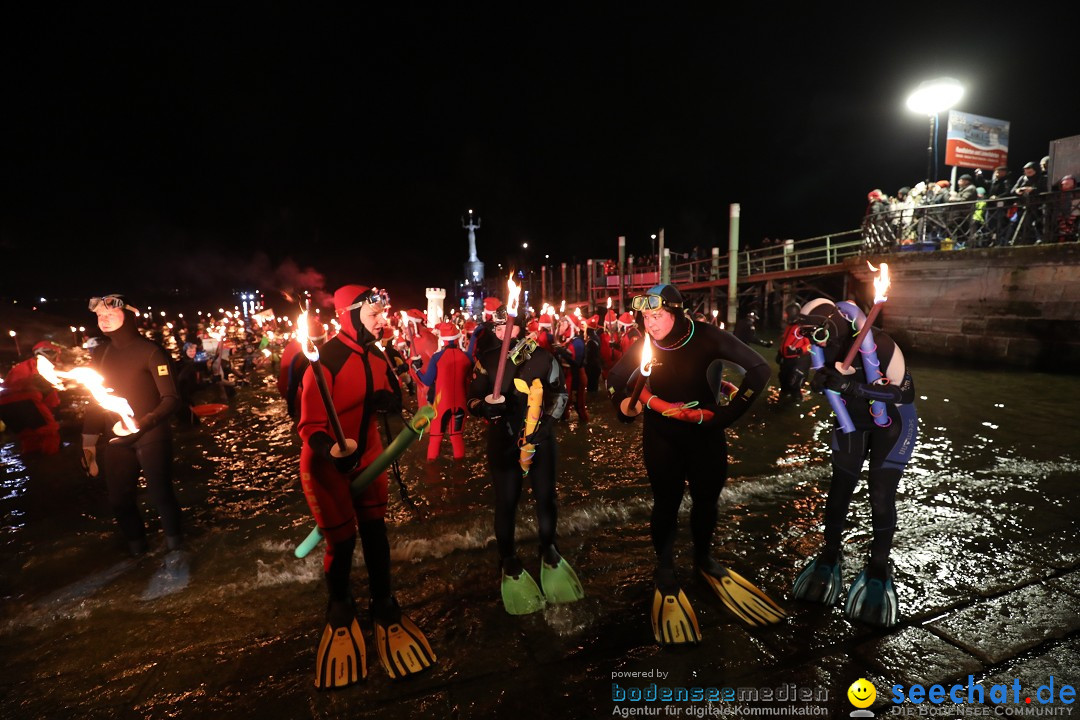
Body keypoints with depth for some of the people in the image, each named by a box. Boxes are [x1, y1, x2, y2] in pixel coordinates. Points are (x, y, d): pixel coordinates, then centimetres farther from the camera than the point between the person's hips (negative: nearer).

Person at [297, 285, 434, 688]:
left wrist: (387, 398, -21)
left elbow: (393, 403, 2)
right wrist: (329, 449, -42)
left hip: (367, 456, 6)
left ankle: (383, 603, 29)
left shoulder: (375, 356, 0)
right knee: (342, 539, 4)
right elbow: (310, 422, -23)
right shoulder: (327, 358, -22)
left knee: (375, 530, 10)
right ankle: (339, 606, 33)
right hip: (327, 463, -5)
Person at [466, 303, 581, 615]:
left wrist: (547, 422, -4)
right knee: (506, 502, 7)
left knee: (545, 497, 11)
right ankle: (508, 561, 27)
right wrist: (486, 405, -21)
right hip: (503, 441, 0)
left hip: (539, 439, 1)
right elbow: (473, 399, 1)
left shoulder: (543, 357, -1)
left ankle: (548, 550, 35)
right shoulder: (487, 361, -1)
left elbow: (559, 392, 7)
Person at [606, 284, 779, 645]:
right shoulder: (645, 346, -12)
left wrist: (730, 411, -19)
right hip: (661, 438, 0)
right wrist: (623, 405, -15)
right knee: (666, 503, 8)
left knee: (706, 499, 17)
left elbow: (759, 368, -16)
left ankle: (703, 559, 43)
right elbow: (614, 379, 3)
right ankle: (665, 573, 28)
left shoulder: (707, 337, -18)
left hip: (706, 433, 1)